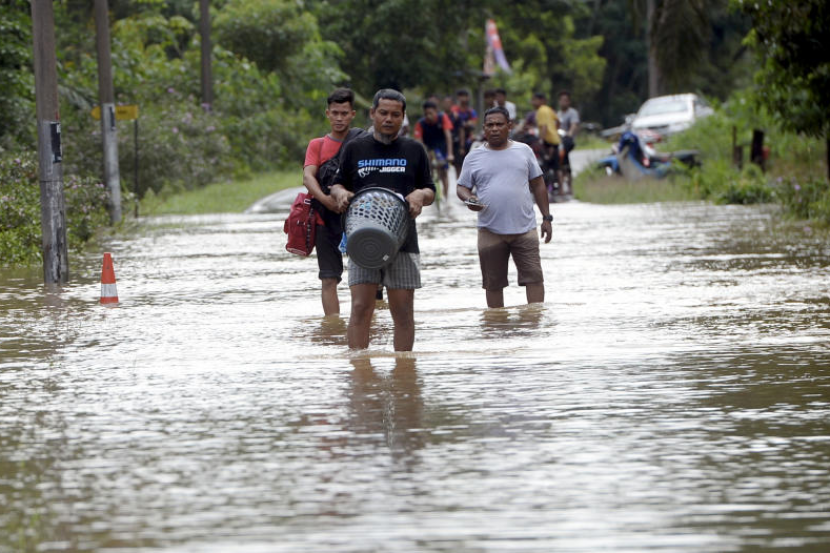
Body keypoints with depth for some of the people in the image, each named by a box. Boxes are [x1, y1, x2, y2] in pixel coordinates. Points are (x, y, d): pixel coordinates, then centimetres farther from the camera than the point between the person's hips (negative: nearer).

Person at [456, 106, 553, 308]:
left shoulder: (524, 151, 9)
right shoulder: (474, 157, 8)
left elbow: (538, 185, 13)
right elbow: (462, 187, 11)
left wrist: (546, 218, 8)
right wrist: (468, 198, -14)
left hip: (524, 229, 0)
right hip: (490, 231, 0)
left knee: (534, 276, -7)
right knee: (493, 282, 5)